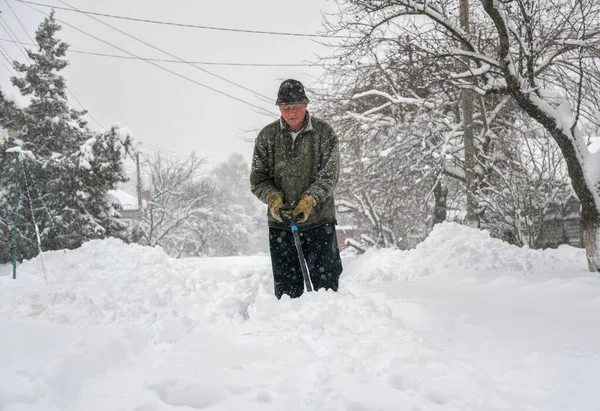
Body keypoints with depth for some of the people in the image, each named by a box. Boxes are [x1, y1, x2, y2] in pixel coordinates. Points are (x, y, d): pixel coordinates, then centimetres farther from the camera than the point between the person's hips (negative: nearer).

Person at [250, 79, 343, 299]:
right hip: (280, 223, 2)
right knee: (286, 286, 7)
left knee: (327, 280, 3)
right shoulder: (267, 136, 3)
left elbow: (329, 175, -9)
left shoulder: (324, 132, -3)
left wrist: (309, 200, -23)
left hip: (319, 220, -1)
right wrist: (273, 198, -17)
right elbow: (258, 178, 2)